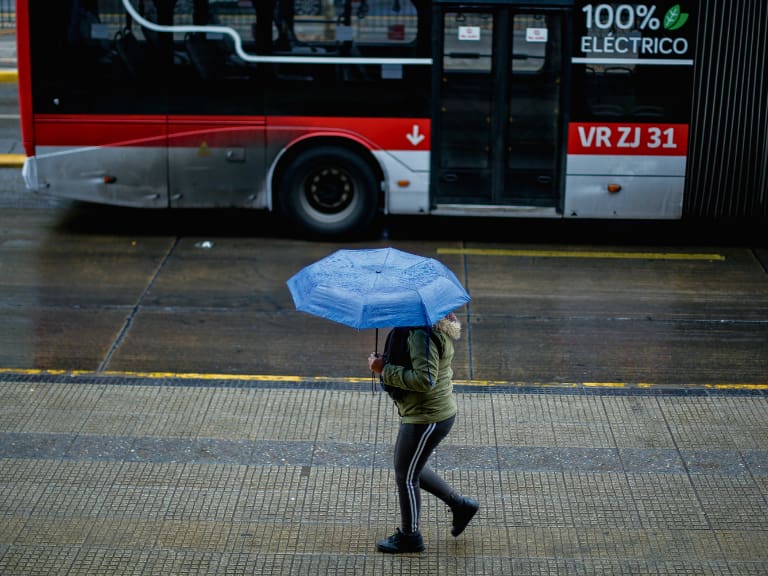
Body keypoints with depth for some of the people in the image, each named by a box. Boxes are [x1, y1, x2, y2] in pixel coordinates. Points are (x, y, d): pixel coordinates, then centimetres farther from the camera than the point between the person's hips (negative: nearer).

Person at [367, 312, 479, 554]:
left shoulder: (423, 335, -27)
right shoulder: (436, 329, 5)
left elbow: (425, 380, -33)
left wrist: (385, 370, -25)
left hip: (427, 419, -10)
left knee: (406, 476, 8)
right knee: (411, 469, 25)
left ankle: (409, 536, 26)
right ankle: (460, 505, 33)